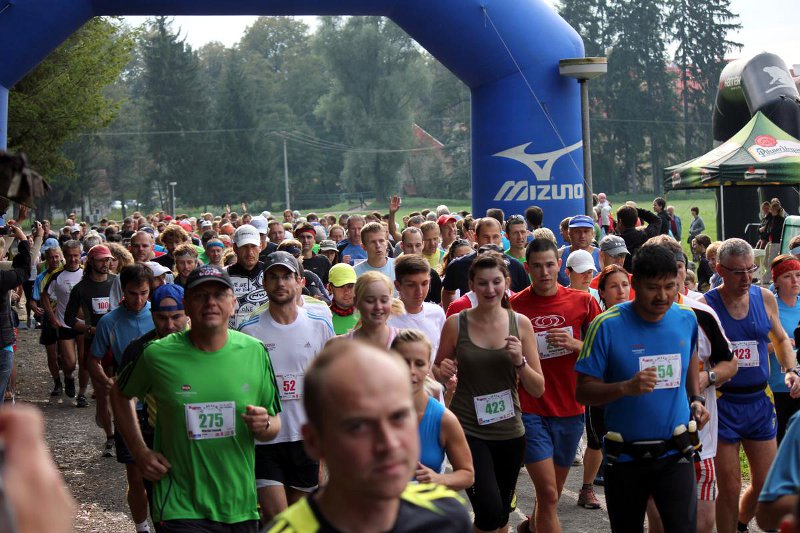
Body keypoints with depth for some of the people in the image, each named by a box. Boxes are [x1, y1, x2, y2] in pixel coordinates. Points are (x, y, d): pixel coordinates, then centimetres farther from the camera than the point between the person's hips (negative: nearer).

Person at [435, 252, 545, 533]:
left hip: (510, 432, 3)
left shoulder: (520, 323, -1)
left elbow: (538, 389, 2)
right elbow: (438, 376, 8)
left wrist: (519, 361, -16)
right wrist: (443, 372, -14)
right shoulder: (456, 324, -5)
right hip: (468, 430, -3)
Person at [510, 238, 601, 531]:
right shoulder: (514, 306, -5)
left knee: (551, 492, 19)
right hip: (530, 410, -3)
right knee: (548, 494, -11)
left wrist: (576, 345, -14)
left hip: (570, 409, 3)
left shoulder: (583, 301, 0)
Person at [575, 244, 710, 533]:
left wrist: (696, 398, 8)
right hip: (625, 455, -1)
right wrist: (625, 388, -29)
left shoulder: (687, 319, -1)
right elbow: (583, 392, -13)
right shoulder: (607, 325, -14)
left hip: (675, 453, 2)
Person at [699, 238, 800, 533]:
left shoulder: (765, 298, 3)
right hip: (723, 403, -4)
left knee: (765, 484, 11)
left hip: (760, 400, 4)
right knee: (730, 488, 0)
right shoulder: (705, 305, -10)